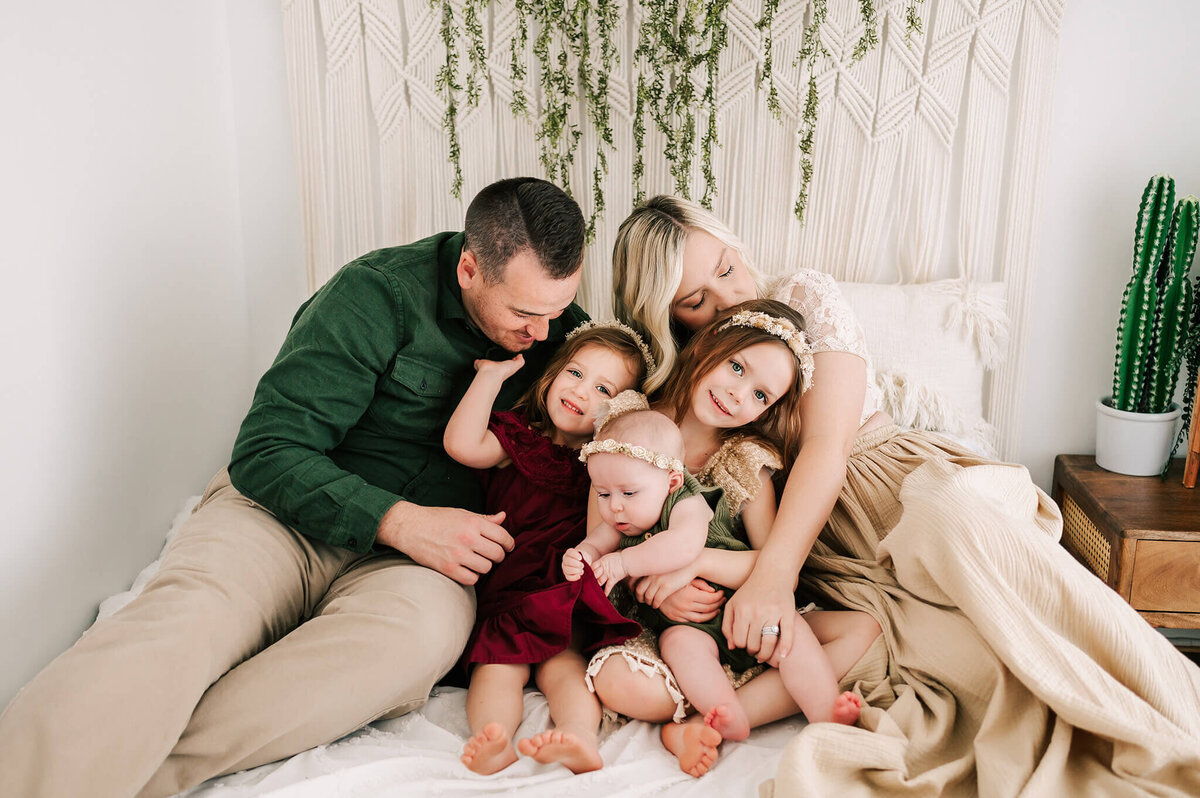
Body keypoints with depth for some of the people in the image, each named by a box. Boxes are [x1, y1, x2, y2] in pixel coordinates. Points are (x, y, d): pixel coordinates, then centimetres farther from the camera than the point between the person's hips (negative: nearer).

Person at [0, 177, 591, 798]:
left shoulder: (556, 327, 6)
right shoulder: (377, 293, -10)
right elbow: (265, 453, -12)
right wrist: (400, 520, -23)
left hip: (404, 557, 2)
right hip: (284, 514, -1)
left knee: (423, 627, -36)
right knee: (184, 617, -35)